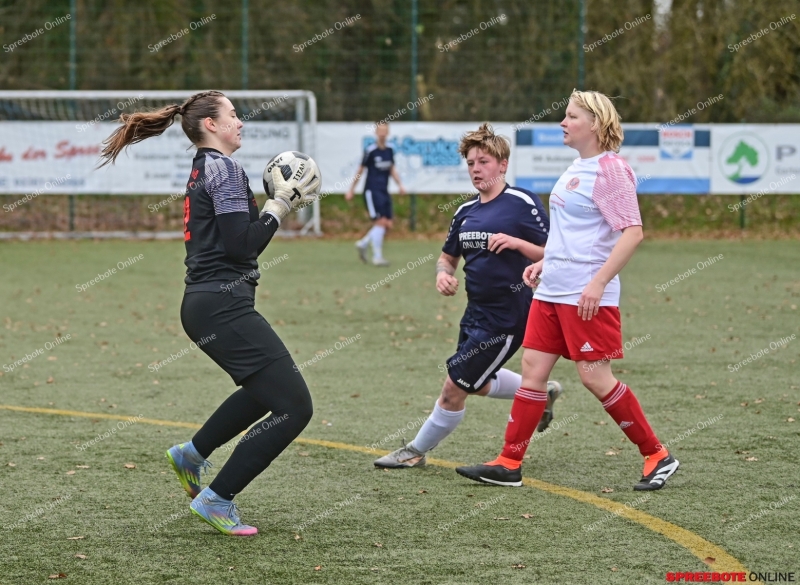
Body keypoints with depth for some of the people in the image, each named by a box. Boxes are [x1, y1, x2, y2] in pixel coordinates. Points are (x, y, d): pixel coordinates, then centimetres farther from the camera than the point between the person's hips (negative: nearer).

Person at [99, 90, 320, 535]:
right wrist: (281, 202, -9)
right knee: (294, 406, -10)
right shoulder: (224, 168, -11)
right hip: (224, 305, -10)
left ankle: (192, 454, 35)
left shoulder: (203, 168, 18)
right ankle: (217, 499, -6)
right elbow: (243, 245, -19)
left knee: (266, 389, 32)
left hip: (204, 305, 11)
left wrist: (283, 200, 13)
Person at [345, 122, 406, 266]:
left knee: (387, 225, 4)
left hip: (384, 192, 7)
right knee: (380, 222, -15)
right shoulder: (370, 150, -10)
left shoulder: (389, 150, 7)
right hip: (372, 191, -7)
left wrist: (400, 185, 4)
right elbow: (360, 171, -3)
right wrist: (351, 189, 2)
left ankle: (363, 244, 25)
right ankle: (377, 257, -8)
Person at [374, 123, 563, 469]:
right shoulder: (466, 212, 7)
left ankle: (417, 451, 15)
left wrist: (516, 242, -29)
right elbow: (448, 256, 19)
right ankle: (541, 392, 47)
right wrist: (443, 273, -4)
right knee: (477, 384, 26)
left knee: (454, 389, -3)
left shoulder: (523, 204, -14)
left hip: (507, 316, -9)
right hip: (477, 311, 9)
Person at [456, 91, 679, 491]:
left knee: (595, 377, -7)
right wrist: (545, 262, 19)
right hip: (552, 291, 9)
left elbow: (632, 232, -20)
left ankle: (657, 456, 5)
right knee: (533, 368, 6)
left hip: (587, 296, -9)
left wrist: (598, 282, -24)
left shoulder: (610, 169, -13)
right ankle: (509, 464, 9)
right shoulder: (578, 168, 15)